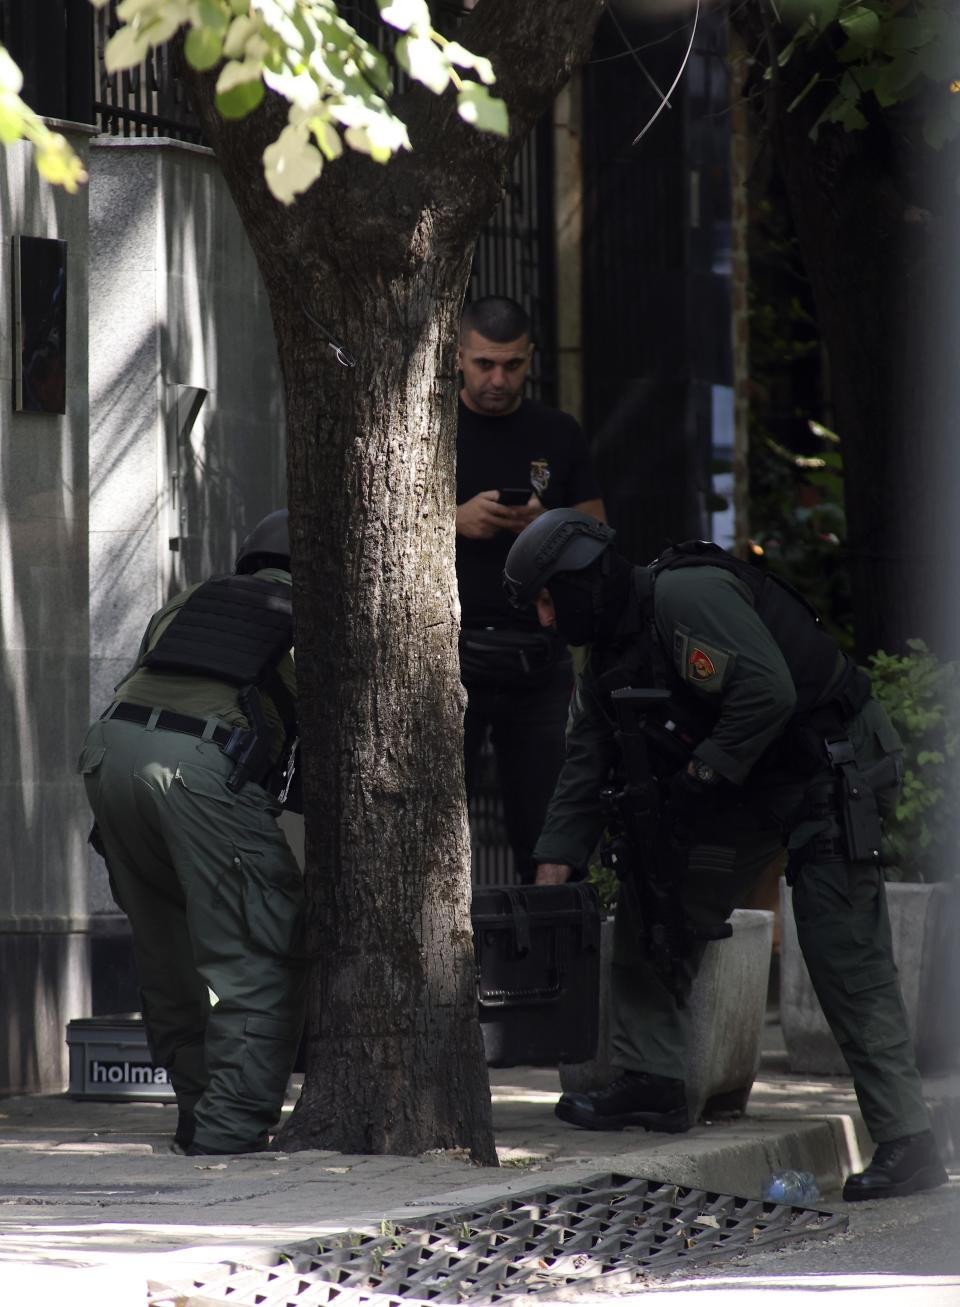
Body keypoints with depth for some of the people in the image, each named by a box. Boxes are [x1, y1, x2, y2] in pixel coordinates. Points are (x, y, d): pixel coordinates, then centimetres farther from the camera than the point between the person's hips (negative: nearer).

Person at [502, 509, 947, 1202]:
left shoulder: (689, 597, -22)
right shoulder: (608, 657, 9)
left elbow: (767, 692, -31)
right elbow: (585, 767, 15)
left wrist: (702, 774, -21)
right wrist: (552, 871, 10)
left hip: (832, 770, -10)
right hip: (739, 781, 10)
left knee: (846, 958, -15)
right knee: (654, 900, 8)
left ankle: (908, 1145, -15)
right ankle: (651, 1082, 16)